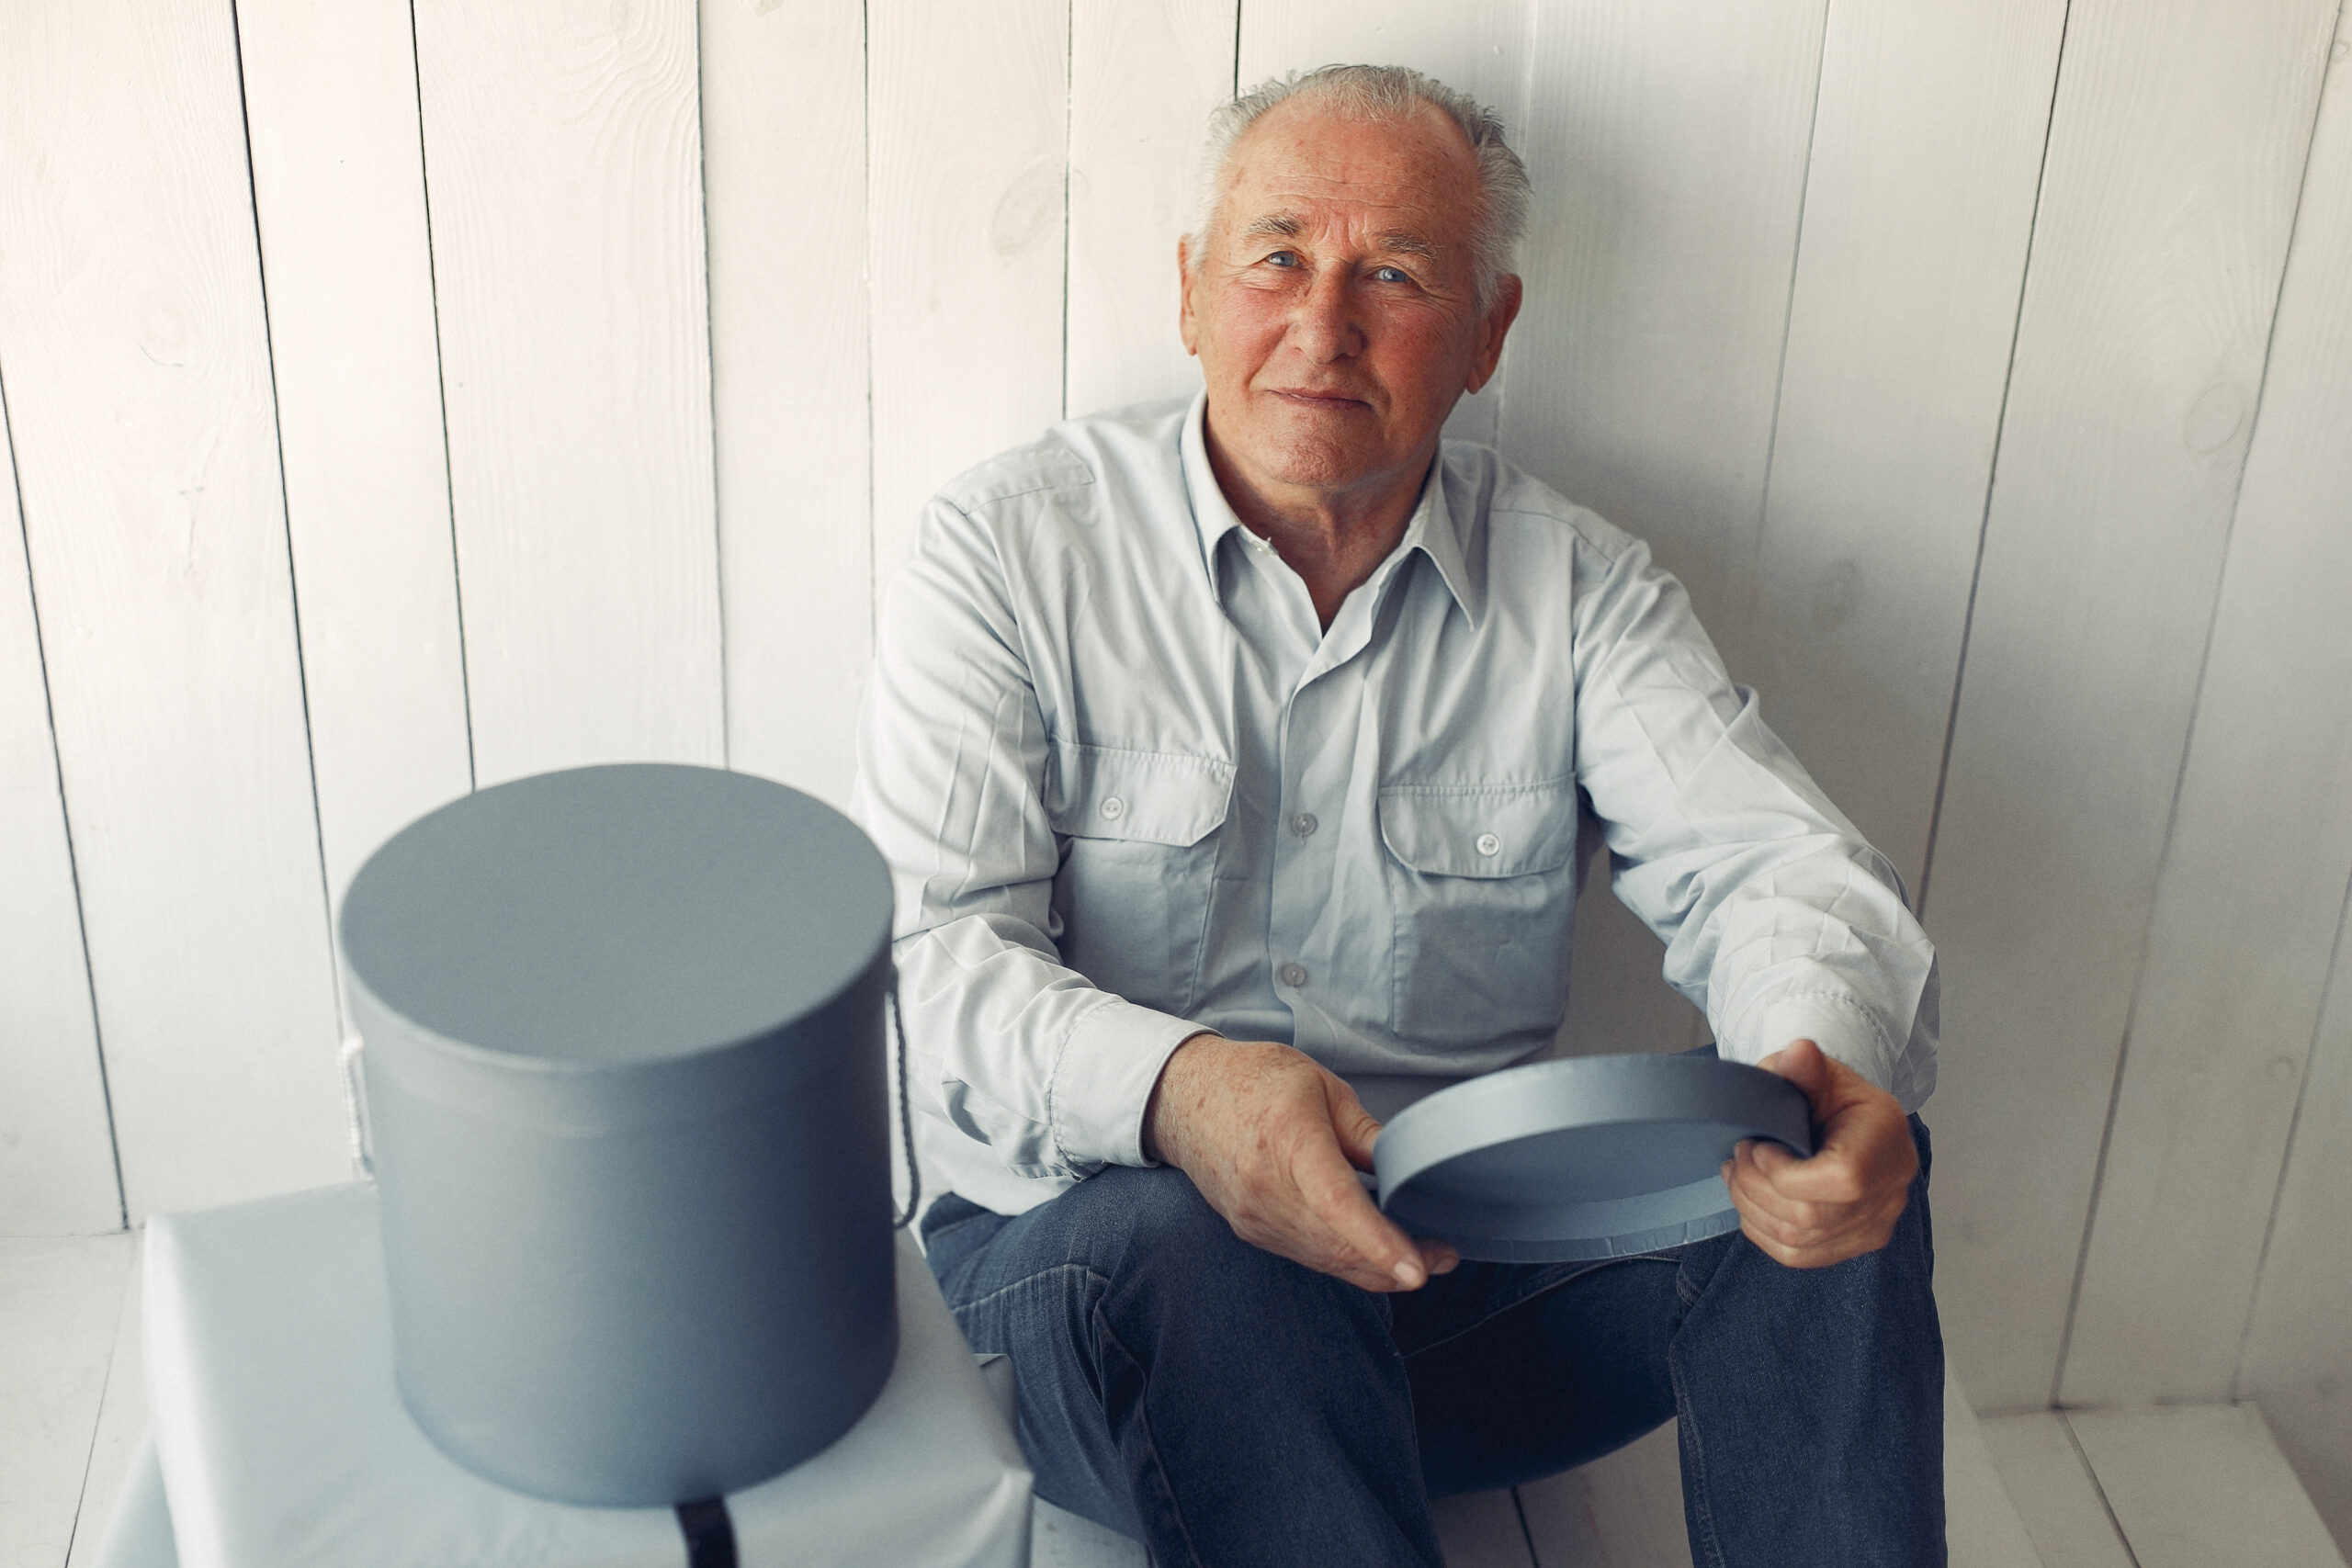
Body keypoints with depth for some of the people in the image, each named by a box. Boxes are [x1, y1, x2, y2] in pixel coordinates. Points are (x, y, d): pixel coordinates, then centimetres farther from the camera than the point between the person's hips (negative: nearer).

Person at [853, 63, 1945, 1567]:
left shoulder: (1577, 583, 6)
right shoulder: (1014, 544, -3)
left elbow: (1767, 863, -6)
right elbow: (927, 947, -13)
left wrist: (1829, 1053, -32)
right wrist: (1168, 1089, -35)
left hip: (1478, 1248, 3)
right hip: (1088, 1236, -3)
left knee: (1841, 1172, -20)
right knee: (1182, 1249, -37)